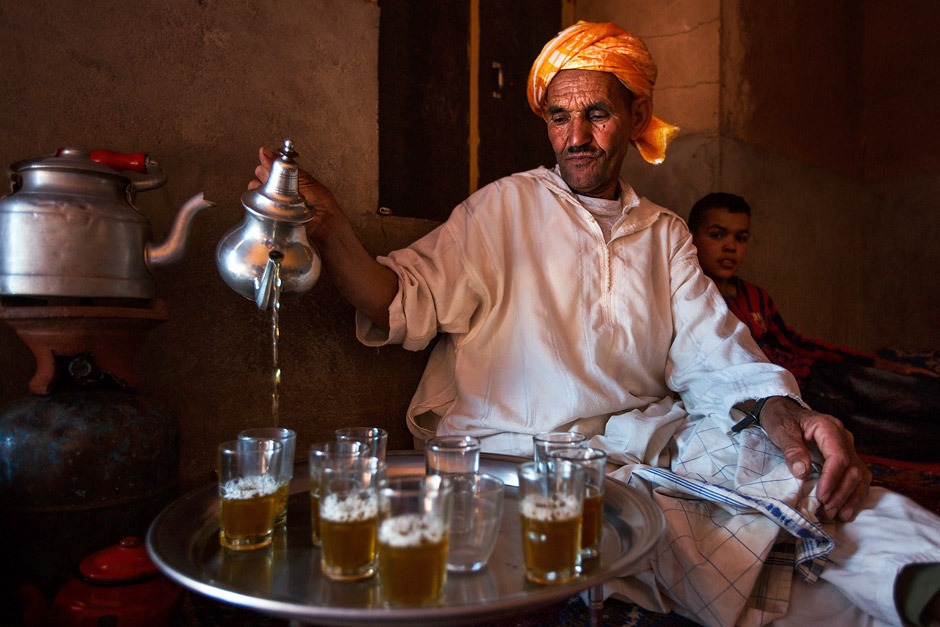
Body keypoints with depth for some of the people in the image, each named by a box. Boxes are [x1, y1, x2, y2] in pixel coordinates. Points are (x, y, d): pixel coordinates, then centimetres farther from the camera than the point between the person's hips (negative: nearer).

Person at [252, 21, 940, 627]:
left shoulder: (664, 233, 17)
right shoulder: (504, 208, 6)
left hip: (647, 440, 4)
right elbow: (406, 305, -3)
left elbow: (714, 353, 7)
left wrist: (783, 412, -14)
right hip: (521, 448, -3)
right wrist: (328, 225, -20)